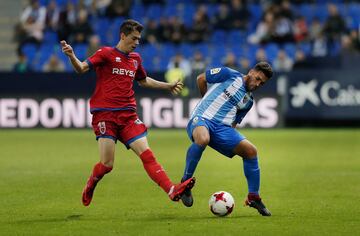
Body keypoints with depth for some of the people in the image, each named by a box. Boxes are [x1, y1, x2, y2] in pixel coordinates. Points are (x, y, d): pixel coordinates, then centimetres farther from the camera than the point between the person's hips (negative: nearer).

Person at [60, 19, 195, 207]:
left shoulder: (135, 59, 17)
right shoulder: (106, 54, -1)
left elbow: (143, 81, 36)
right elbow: (81, 68, -13)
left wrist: (168, 86, 35)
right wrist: (72, 56, -34)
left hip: (127, 115, 5)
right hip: (104, 114, -5)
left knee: (147, 154, -8)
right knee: (107, 164, -9)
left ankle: (172, 191, -19)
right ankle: (89, 188, 20)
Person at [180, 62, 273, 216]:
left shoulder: (248, 101, 20)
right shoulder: (230, 75, 4)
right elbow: (201, 78, 12)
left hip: (222, 128, 6)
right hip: (201, 118, -6)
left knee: (250, 150, -9)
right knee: (203, 139, -41)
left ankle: (253, 198, 4)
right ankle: (185, 182, -23)